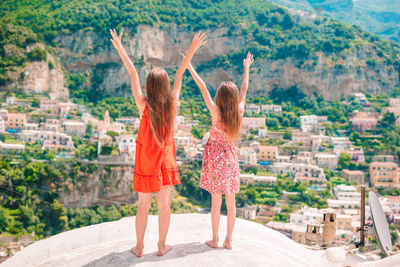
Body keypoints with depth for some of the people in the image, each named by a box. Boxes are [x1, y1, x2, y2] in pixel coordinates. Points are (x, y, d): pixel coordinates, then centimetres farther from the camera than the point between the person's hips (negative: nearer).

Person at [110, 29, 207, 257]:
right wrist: (193, 48, 7)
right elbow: (180, 74, -2)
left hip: (146, 162, -1)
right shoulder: (172, 103, -12)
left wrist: (119, 47, -2)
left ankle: (139, 247, 24)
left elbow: (132, 73, -11)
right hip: (166, 162, 1)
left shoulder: (144, 105, -16)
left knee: (143, 206, 11)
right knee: (164, 205, 12)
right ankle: (162, 246, 25)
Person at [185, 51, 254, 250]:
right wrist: (246, 68, 23)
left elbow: (203, 88, -13)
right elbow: (244, 90, 9)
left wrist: (189, 66, -8)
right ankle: (228, 241, 17)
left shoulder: (216, 113, -15)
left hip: (215, 157, -3)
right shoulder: (239, 113, -5)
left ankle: (215, 240, 15)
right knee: (230, 202, 9)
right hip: (230, 157, 3)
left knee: (216, 200, 5)